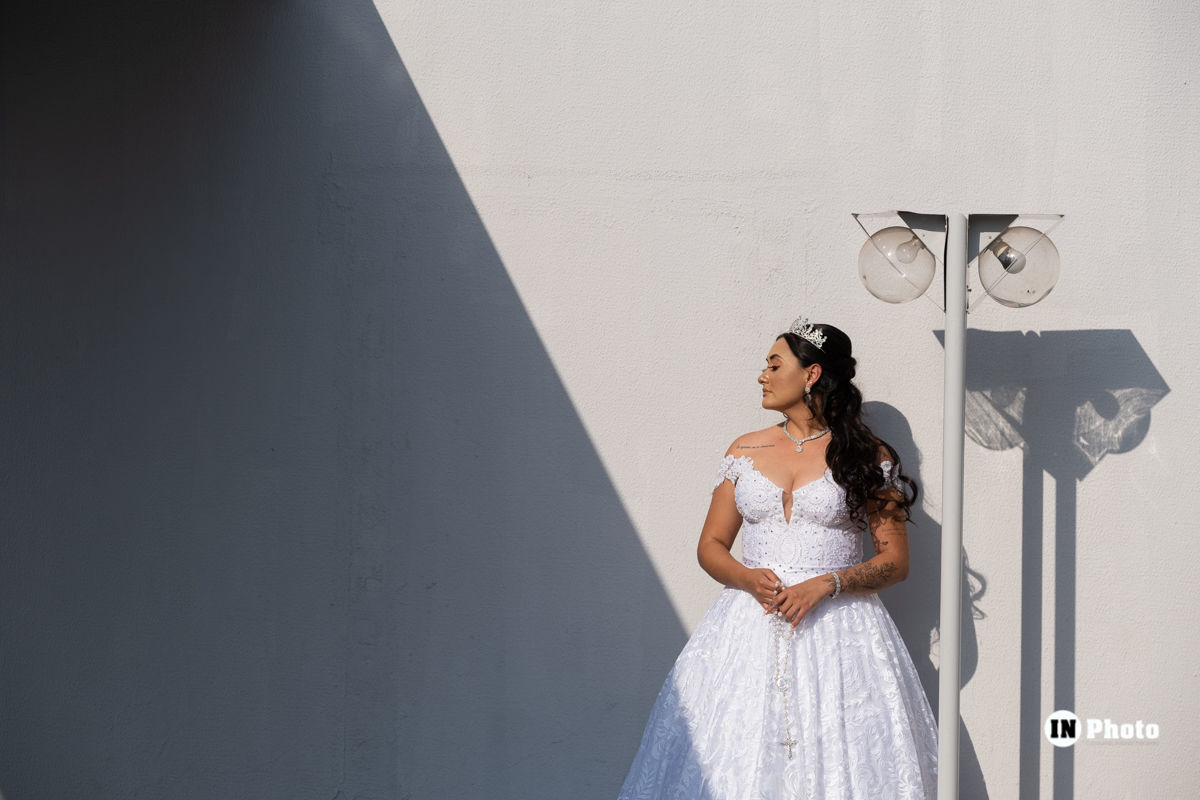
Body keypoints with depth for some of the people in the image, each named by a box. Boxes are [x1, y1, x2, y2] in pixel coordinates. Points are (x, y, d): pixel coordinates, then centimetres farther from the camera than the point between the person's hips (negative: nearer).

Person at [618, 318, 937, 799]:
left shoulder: (866, 458, 1)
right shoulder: (745, 452, 12)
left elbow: (896, 561, -1)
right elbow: (710, 546, 13)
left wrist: (826, 584, -16)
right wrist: (747, 578, -8)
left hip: (836, 626, -3)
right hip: (749, 627, 3)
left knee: (833, 755, -9)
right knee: (737, 758, -4)